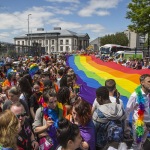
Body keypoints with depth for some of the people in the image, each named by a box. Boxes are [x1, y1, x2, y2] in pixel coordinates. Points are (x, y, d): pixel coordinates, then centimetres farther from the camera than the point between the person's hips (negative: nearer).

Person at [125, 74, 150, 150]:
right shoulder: (135, 95, -21)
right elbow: (128, 109, -10)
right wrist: (126, 120, -2)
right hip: (138, 122, -4)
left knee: (142, 142, 26)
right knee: (137, 142, 15)